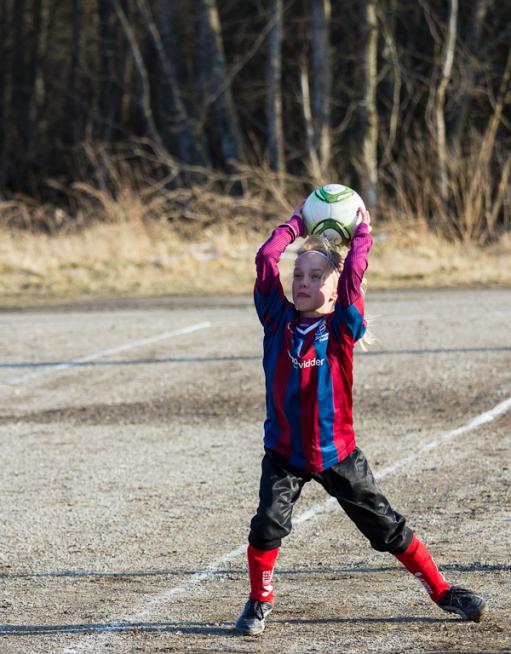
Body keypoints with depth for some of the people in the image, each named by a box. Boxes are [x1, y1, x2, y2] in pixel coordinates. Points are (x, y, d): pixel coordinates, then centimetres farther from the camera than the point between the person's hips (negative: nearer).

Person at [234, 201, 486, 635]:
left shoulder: (342, 327, -5)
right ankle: (259, 603, 6)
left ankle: (441, 590, 19)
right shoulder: (278, 320, -1)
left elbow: (354, 273, -17)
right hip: (284, 453, 1)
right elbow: (266, 259, -7)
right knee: (268, 526, -16)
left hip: (338, 453, -1)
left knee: (386, 527, 6)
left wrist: (362, 233, -4)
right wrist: (297, 224, 4)